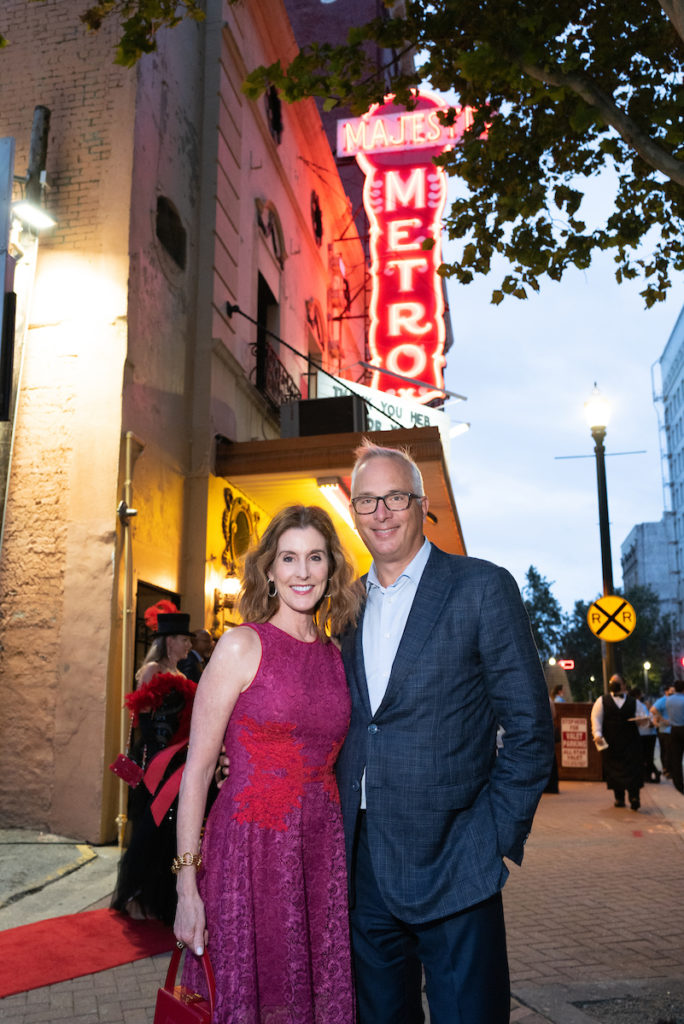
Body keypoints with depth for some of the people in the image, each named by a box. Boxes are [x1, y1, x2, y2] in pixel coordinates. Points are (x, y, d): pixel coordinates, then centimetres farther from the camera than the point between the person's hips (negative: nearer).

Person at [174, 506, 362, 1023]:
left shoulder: (338, 655, 7)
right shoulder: (242, 646, -8)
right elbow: (197, 768, -8)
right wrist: (187, 884, -11)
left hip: (323, 855, 5)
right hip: (250, 852, -4)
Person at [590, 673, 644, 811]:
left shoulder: (633, 701, 12)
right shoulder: (602, 700, 9)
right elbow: (596, 718, 1)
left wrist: (641, 719, -11)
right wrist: (597, 734, -13)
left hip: (630, 742, 0)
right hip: (610, 742, 0)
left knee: (632, 768, -10)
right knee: (614, 769, 2)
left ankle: (634, 798, -10)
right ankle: (619, 798, 12)